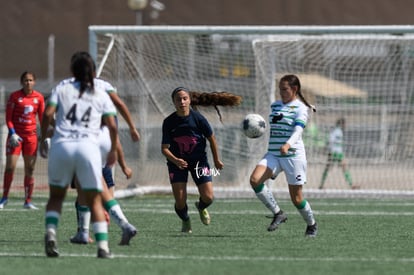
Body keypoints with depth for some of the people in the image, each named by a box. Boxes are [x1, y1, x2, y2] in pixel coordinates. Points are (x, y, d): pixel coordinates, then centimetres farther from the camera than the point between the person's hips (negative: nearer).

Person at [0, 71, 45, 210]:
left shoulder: (39, 97, 5)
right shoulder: (15, 96, -4)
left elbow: (42, 118, 11)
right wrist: (12, 133, -15)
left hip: (31, 136, 3)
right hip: (16, 135, -3)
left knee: (30, 169, 3)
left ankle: (28, 201, 9)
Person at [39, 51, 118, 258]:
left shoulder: (62, 88, 13)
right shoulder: (101, 95, 14)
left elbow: (47, 114, 0)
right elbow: (112, 126, 9)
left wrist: (43, 139, 11)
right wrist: (113, 150, 23)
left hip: (61, 145, 0)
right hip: (88, 147, 0)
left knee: (56, 195, 16)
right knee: (94, 200, 7)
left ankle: (50, 232, -8)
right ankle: (103, 245, -4)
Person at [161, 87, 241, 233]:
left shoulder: (198, 118, -15)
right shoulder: (169, 122, -14)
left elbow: (211, 138, 0)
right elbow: (164, 148, -13)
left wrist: (217, 160, 10)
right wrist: (175, 160, -32)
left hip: (198, 160, 0)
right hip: (177, 162, 0)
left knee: (208, 198, -7)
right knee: (180, 202, -9)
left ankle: (201, 207, 32)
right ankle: (185, 221, 25)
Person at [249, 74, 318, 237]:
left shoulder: (300, 108, -5)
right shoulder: (275, 106, 14)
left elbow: (298, 130, -20)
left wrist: (288, 144, -37)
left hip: (293, 155, -5)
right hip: (273, 154, 6)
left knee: (296, 198, -1)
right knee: (255, 179, -21)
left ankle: (312, 225, 27)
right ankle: (278, 214, -9)